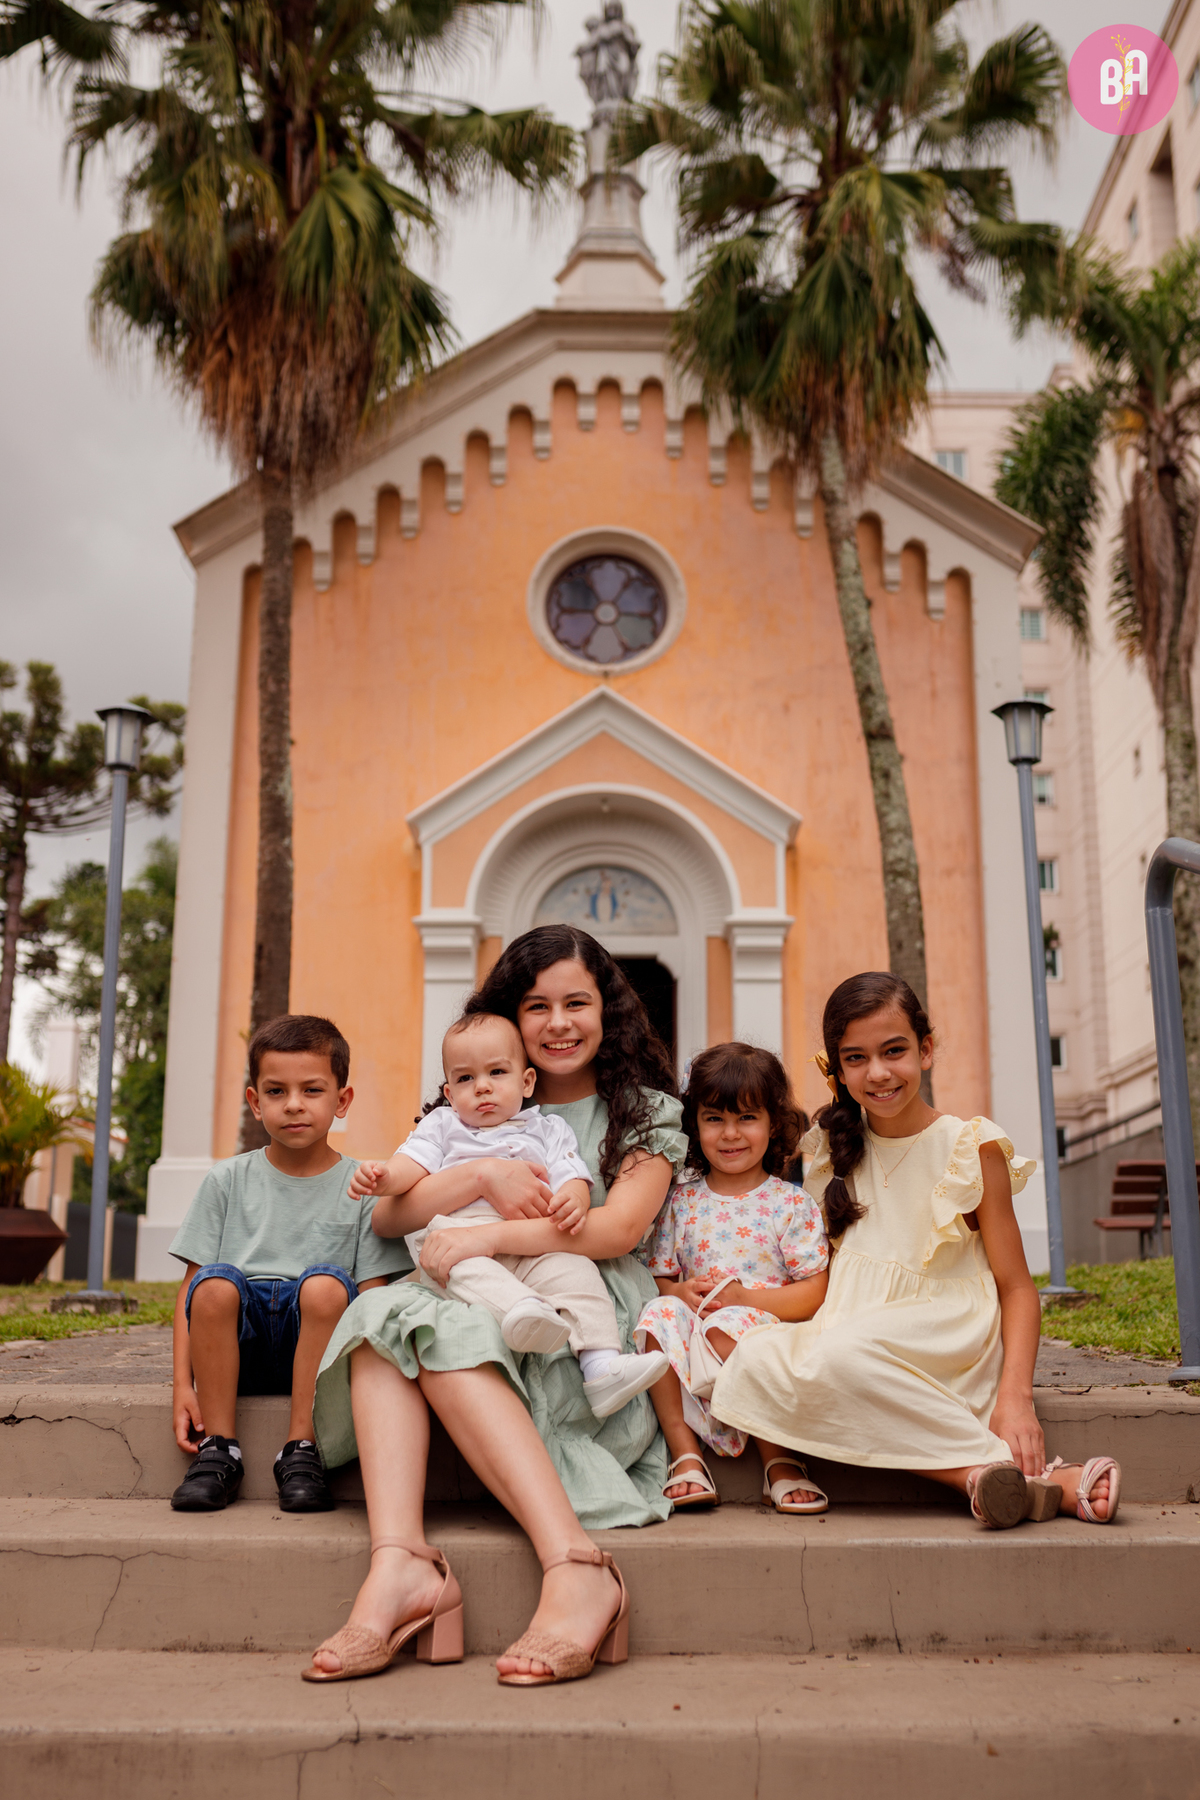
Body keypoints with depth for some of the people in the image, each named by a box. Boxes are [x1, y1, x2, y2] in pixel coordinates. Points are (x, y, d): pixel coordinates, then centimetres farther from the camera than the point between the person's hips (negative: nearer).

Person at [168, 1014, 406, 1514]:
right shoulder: (228, 1181, 9)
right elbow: (192, 1288, 6)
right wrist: (183, 1385, -5)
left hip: (314, 1342, -1)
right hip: (237, 1345, 1)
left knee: (324, 1282, -32)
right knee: (216, 1283, -29)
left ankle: (300, 1449, -21)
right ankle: (219, 1450, -17)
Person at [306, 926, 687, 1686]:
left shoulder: (648, 1110, 12)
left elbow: (620, 1229, -7)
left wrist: (492, 1236, -18)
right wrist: (482, 1175, -11)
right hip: (492, 1307, 4)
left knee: (452, 1336, -33)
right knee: (382, 1318, -28)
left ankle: (577, 1567, -43)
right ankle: (398, 1564, -44)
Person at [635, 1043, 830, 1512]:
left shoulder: (791, 1204, 2)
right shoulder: (681, 1202, 11)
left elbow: (814, 1293, -4)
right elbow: (657, 1276, 12)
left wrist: (745, 1297, -16)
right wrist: (679, 1292, -12)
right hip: (690, 1334, 3)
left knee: (726, 1327, -35)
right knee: (659, 1313, -26)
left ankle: (779, 1460, -19)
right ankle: (685, 1453, -22)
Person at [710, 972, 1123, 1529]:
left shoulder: (971, 1146, -2)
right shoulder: (834, 1148, 12)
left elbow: (1017, 1286, -4)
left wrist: (1015, 1395, -20)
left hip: (947, 1333, -5)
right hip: (852, 1328, 6)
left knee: (844, 1353, -36)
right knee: (757, 1358, -27)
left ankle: (1024, 1475, -29)